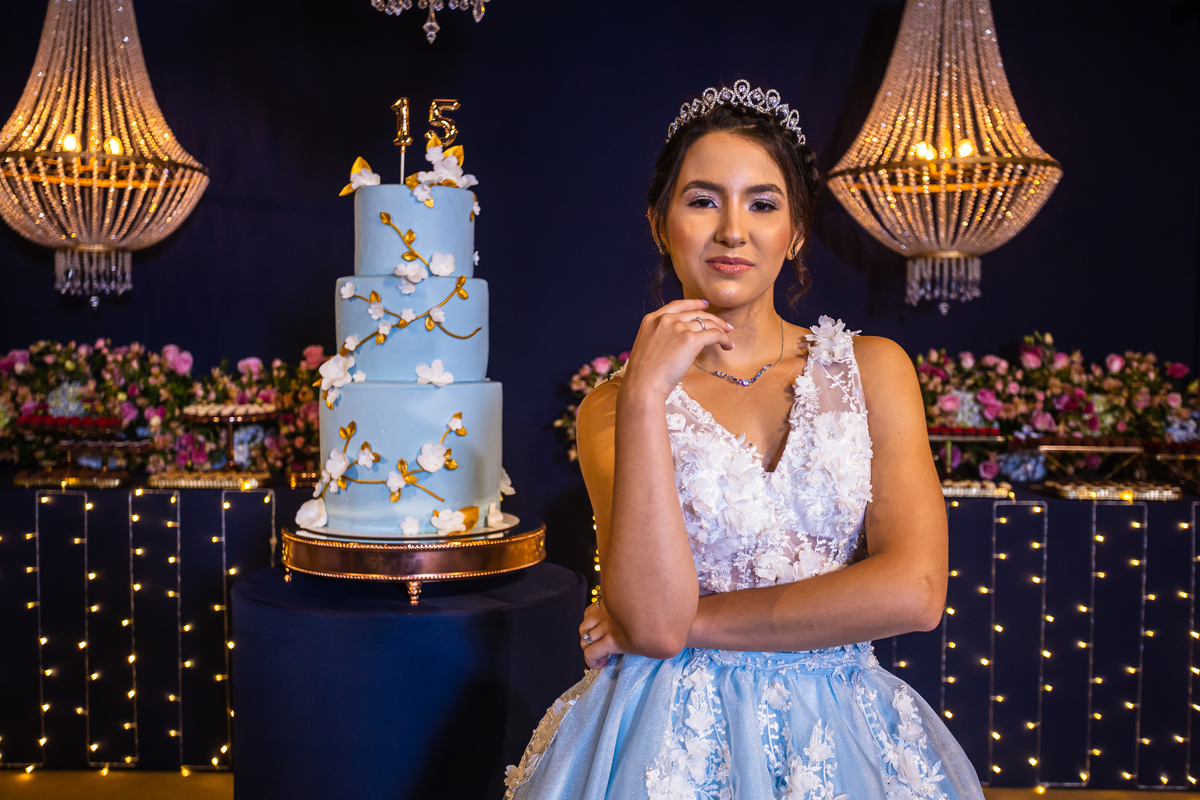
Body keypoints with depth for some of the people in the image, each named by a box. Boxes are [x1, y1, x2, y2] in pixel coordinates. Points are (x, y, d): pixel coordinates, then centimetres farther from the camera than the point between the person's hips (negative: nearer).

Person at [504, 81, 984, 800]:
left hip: (840, 736, 1)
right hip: (673, 739, -1)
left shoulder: (872, 368, 0)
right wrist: (645, 393, -19)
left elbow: (914, 591, -12)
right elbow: (653, 620, -16)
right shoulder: (612, 408, -2)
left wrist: (695, 619, -10)